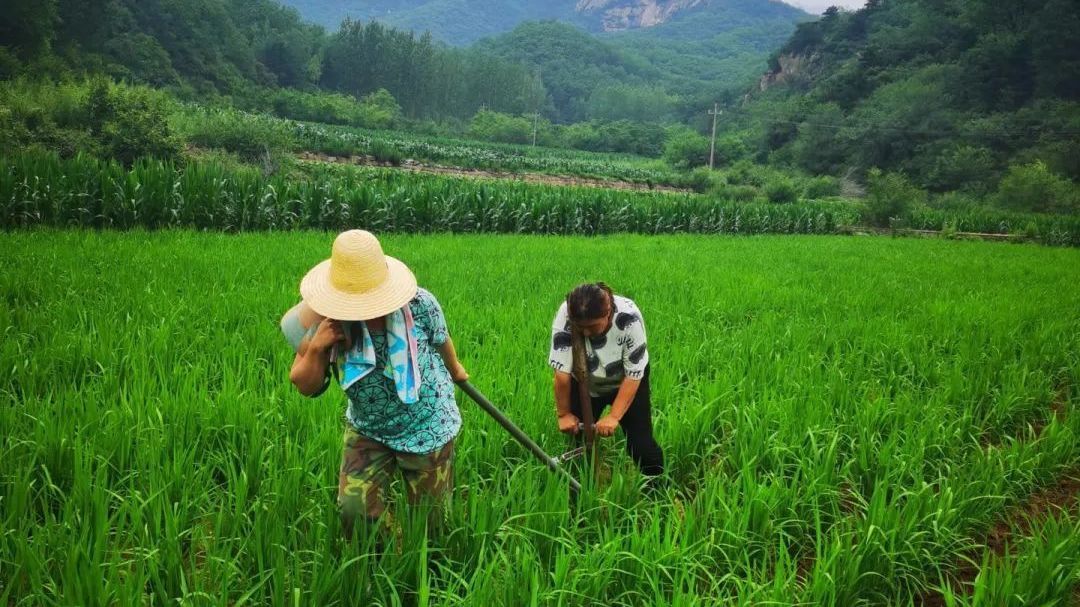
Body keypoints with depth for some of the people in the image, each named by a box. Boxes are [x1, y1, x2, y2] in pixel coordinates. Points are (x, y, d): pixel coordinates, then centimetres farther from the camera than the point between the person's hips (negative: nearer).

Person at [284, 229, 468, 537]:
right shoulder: (326, 319, -19)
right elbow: (306, 386, -12)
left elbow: (441, 342, -2)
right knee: (354, 510, -5)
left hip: (427, 429, -1)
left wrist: (455, 370, 18)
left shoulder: (419, 304, -25)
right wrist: (315, 349, -32)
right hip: (366, 430, 2)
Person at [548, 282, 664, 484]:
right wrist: (564, 414, -18)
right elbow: (562, 371, -26)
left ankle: (656, 488, 17)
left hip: (624, 382, -2)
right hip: (584, 383, 2)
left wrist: (613, 416, -27)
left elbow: (633, 376, -26)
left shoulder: (629, 318, -35)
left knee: (641, 443, -9)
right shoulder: (565, 316, -34)